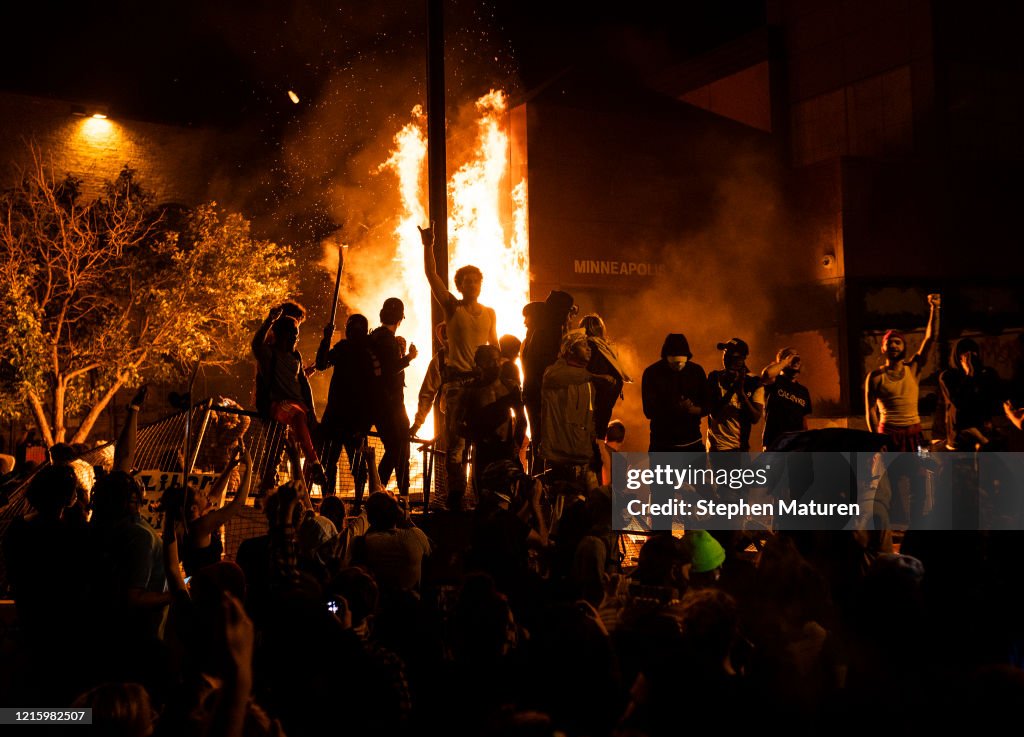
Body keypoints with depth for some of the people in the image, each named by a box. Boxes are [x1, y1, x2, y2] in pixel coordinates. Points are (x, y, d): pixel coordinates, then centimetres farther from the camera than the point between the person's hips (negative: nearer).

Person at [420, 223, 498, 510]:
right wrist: (428, 246, -18)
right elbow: (431, 275, -8)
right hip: (457, 379, -3)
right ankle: (455, 495, 1)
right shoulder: (452, 308, 2)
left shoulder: (490, 313, 12)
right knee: (456, 440, -4)